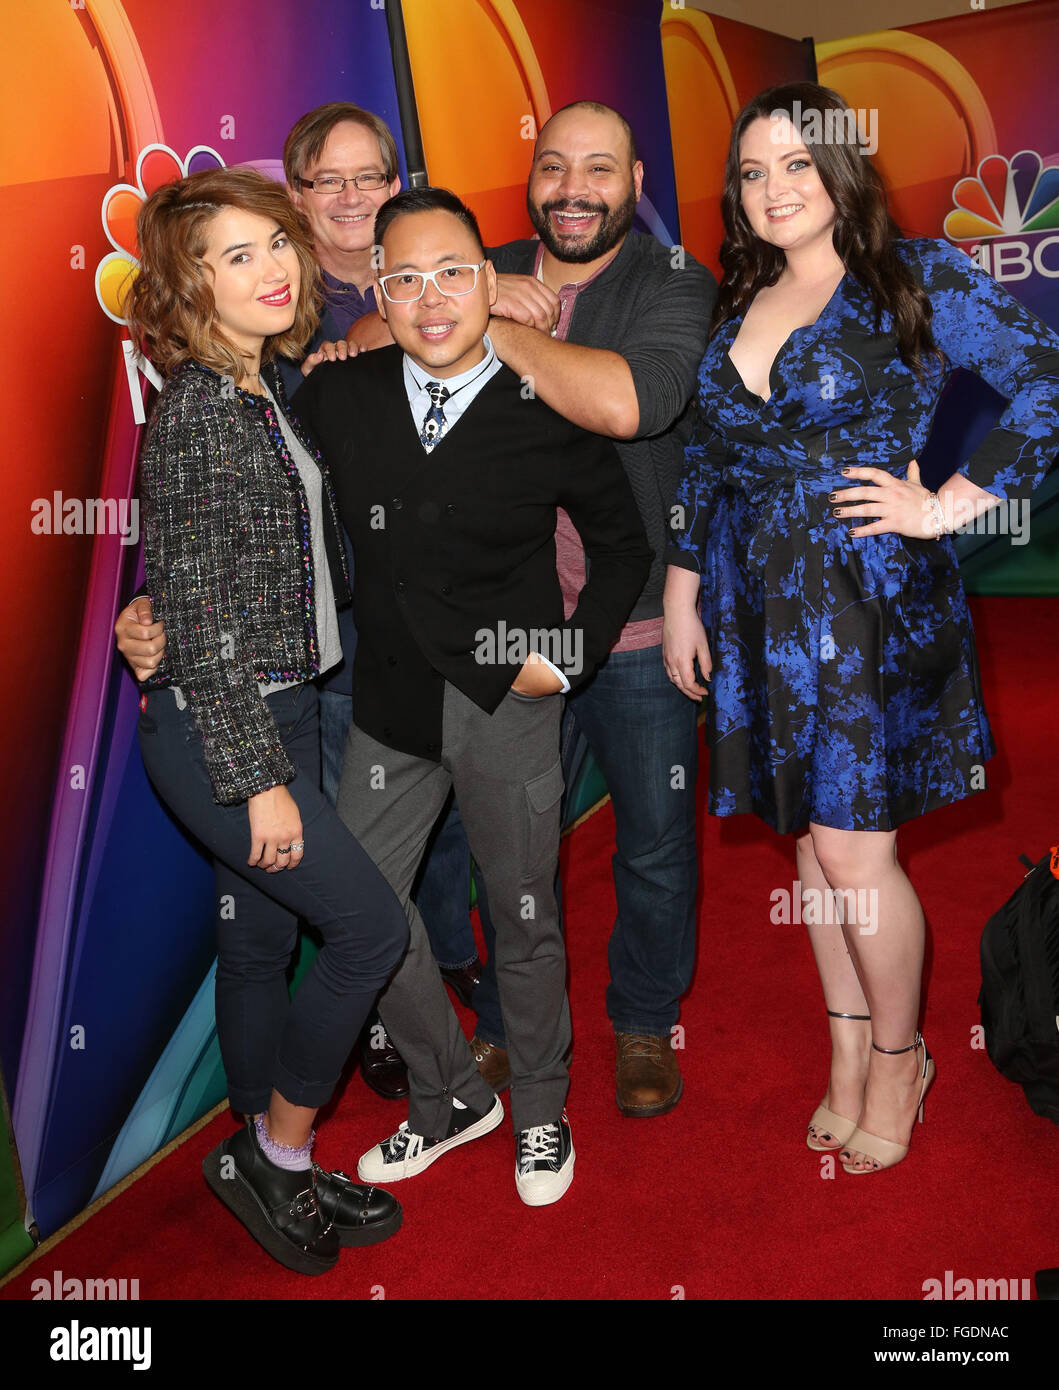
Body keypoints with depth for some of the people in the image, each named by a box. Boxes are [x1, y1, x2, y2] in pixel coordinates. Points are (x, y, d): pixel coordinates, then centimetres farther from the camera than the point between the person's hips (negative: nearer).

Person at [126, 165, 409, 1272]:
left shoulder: (267, 389, 8)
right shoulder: (196, 413, -18)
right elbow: (200, 619, -20)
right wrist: (258, 779, -19)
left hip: (281, 708, 8)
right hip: (215, 731, -8)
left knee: (260, 941, 16)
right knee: (370, 924, -3)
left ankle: (272, 1166, 33)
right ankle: (277, 1152, 16)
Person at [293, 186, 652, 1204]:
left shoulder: (549, 409, -7)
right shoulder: (335, 396, -1)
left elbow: (622, 544, 3)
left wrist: (570, 657, -5)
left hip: (510, 703, -3)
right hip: (391, 699, 3)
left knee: (524, 913, 12)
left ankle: (539, 1113, 38)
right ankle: (450, 1098, 33)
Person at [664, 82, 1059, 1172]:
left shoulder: (916, 277, -1)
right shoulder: (735, 307, 14)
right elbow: (702, 464, 15)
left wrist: (952, 504, -10)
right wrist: (681, 596, 10)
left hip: (868, 601, -5)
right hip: (757, 610, 5)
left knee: (852, 847, -4)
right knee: (808, 835, 11)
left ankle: (898, 1055, 21)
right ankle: (847, 1049, 29)